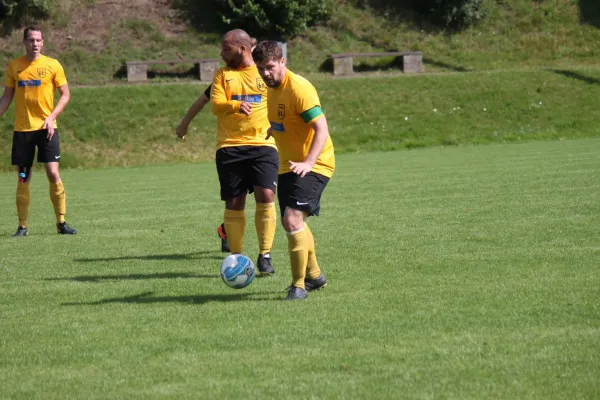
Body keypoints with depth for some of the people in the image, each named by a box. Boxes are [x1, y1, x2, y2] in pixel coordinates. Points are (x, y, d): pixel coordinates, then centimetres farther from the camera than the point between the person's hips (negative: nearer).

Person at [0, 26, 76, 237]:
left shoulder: (52, 65, -1)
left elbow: (65, 95, 1)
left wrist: (51, 118, -11)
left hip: (46, 128, -2)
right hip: (22, 129, 2)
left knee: (53, 173, -8)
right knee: (23, 178, 3)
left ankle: (61, 222, 2)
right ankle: (23, 226, 9)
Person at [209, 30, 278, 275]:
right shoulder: (222, 75, 10)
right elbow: (215, 105, -5)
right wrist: (236, 105, -24)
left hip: (263, 144, -1)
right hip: (230, 147, 1)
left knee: (265, 197, -14)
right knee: (234, 204, 2)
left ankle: (265, 255, -4)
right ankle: (236, 257, 12)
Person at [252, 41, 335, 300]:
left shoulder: (299, 88, -22)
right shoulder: (273, 88, 6)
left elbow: (321, 129, -27)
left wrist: (308, 163, -37)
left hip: (314, 165, -10)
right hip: (288, 166, 10)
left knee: (293, 220, -22)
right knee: (291, 222, 18)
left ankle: (299, 285, -12)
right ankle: (314, 276, 38)